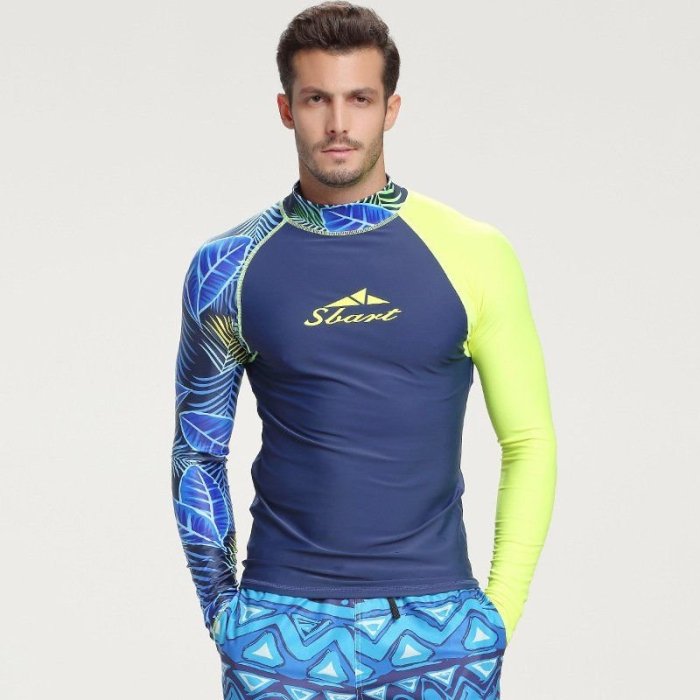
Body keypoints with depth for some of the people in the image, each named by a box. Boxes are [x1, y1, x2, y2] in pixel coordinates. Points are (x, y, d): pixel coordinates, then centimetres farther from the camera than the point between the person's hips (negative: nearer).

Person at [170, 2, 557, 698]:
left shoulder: (473, 255, 0)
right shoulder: (229, 267, 3)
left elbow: (529, 442, 4)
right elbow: (197, 452, 10)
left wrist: (500, 611, -2)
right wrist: (222, 614, 5)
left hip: (438, 623, 0)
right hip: (281, 624, 0)